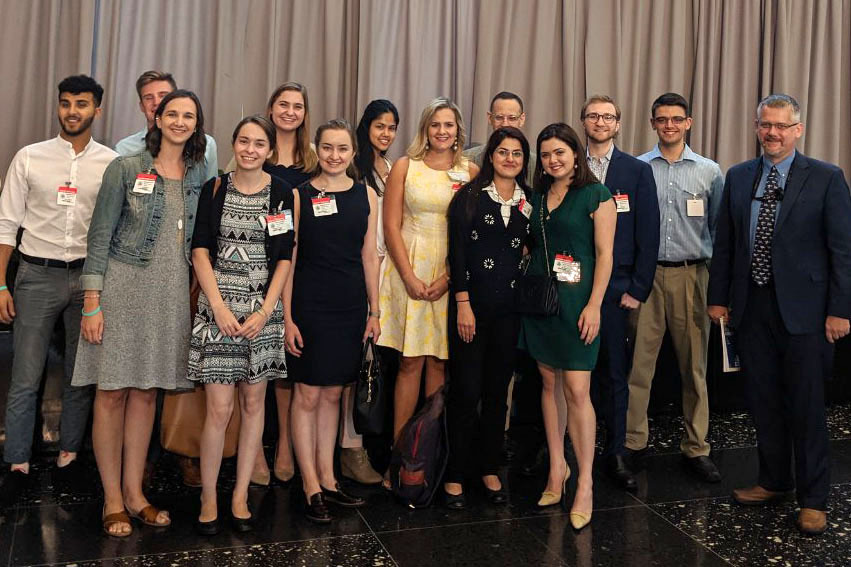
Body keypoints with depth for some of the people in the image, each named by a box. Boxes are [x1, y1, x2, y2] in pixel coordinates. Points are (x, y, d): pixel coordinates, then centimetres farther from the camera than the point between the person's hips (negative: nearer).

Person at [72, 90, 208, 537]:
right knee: (112, 393, 1)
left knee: (147, 393, 10)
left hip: (171, 294, 4)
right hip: (123, 287, -4)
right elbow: (100, 235, -4)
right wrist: (92, 301, -10)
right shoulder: (125, 169, -3)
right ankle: (112, 498, 13)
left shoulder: (198, 176, 9)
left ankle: (134, 492, 21)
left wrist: (200, 293, 7)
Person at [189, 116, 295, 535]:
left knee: (253, 402, 7)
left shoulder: (282, 193, 4)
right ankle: (208, 497, 13)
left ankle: (241, 495, 19)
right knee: (219, 408, -4)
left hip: (263, 309, 1)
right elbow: (200, 251, 1)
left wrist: (265, 311, -7)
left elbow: (285, 258, 2)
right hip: (219, 307, -1)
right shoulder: (215, 189, 4)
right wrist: (220, 307, -9)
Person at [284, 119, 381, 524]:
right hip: (309, 305, -3)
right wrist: (287, 317, -7)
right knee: (307, 395, 1)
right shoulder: (300, 195, -1)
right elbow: (288, 259, -2)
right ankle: (311, 486, 12)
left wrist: (374, 311, 7)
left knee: (333, 393, 12)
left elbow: (369, 256, 9)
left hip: (350, 306, 3)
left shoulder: (365, 195, 6)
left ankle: (327, 478, 24)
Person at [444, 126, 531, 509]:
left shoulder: (529, 201, 10)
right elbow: (457, 252, -7)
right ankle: (456, 475, 10)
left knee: (498, 390, 10)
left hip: (510, 306, 4)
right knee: (466, 390, -1)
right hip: (472, 303, -4)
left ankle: (489, 469, 23)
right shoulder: (470, 196, -2)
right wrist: (463, 303, -12)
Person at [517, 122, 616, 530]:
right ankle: (557, 469, 20)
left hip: (576, 300, -5)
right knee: (549, 383, 9)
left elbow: (605, 254, -7)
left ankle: (584, 485, -1)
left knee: (576, 389, -9)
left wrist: (594, 305, -14)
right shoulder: (537, 198, 12)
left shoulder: (596, 195, -3)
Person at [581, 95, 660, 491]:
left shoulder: (638, 171, 6)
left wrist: (638, 289, -3)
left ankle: (615, 454, 16)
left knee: (613, 372, 6)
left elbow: (648, 234, 3)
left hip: (613, 288, 0)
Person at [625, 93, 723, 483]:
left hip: (691, 275, 1)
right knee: (638, 361, 0)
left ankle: (695, 448, 18)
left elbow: (720, 229, 8)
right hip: (645, 274, -1)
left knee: (694, 365, 7)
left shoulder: (709, 171, 7)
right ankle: (633, 443, 12)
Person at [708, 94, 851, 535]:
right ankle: (774, 481, 30)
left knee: (806, 406, 3)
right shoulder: (738, 177, 9)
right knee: (763, 401, 13)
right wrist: (718, 297, 8)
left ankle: (813, 499, 16)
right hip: (751, 305, 4)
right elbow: (724, 243, 11)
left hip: (802, 309, -4)